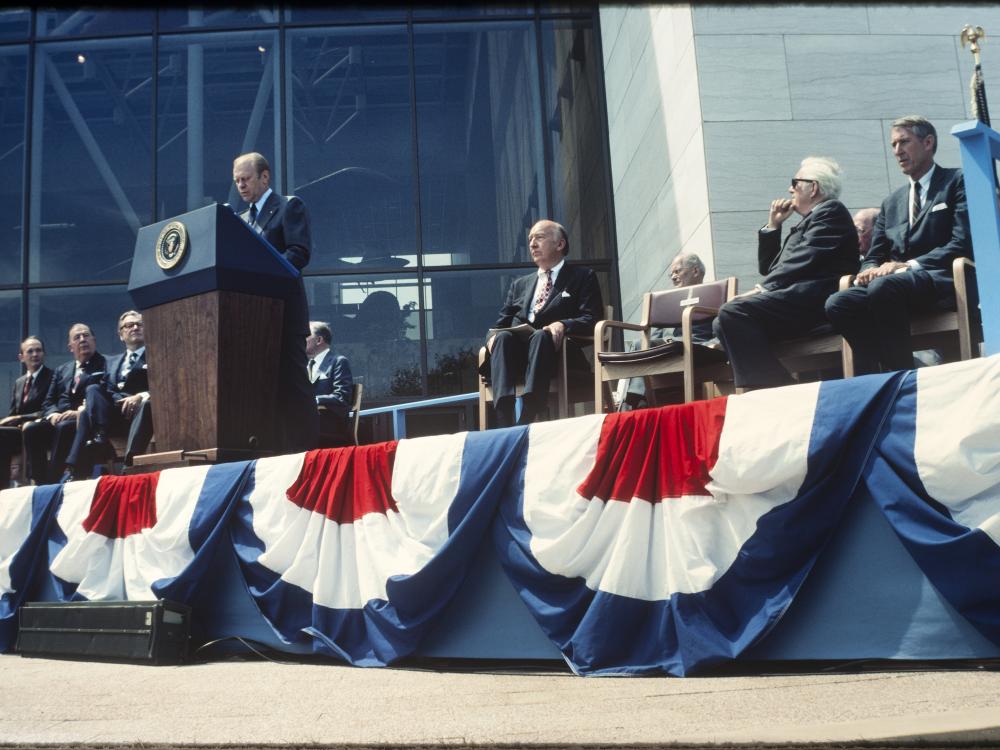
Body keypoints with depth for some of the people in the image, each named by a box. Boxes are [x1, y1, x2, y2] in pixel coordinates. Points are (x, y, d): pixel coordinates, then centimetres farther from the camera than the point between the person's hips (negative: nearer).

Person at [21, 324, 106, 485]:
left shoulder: (105, 365, 6)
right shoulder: (62, 371, 26)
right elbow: (48, 402, 19)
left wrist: (81, 412, -21)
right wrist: (53, 414, -5)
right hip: (59, 419, 6)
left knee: (64, 427, -36)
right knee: (30, 430, -22)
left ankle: (54, 479, -34)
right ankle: (41, 483, -23)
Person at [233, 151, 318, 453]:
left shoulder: (290, 206, 2)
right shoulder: (243, 219, 23)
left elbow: (300, 253, -12)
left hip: (283, 312, -7)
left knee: (291, 383, -9)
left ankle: (305, 449, -6)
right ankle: (277, 451, 7)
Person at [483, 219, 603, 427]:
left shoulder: (582, 277, 17)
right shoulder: (520, 284, 30)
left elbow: (592, 320, 2)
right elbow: (501, 323, 21)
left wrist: (563, 325, -19)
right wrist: (493, 337, -4)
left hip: (560, 351, -3)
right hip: (517, 354, 3)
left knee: (541, 336, -36)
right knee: (504, 337, -30)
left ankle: (527, 420, -50)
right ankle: (504, 422, -47)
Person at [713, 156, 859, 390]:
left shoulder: (831, 211, 3)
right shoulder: (808, 222, 30)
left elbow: (805, 260, -13)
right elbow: (768, 267, 30)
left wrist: (763, 290, -14)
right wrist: (772, 226, 21)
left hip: (814, 299, -9)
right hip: (799, 302, 9)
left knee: (733, 313, -24)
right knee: (723, 322, 0)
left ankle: (767, 387, -29)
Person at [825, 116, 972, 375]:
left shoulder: (957, 182, 9)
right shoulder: (891, 203, 27)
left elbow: (962, 244, -5)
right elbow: (874, 256, 20)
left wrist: (908, 265, -16)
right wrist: (871, 270, -6)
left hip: (941, 281, -5)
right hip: (890, 283, 5)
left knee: (882, 287, -37)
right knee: (838, 303, -25)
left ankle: (901, 374, -27)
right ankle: (880, 373, -21)